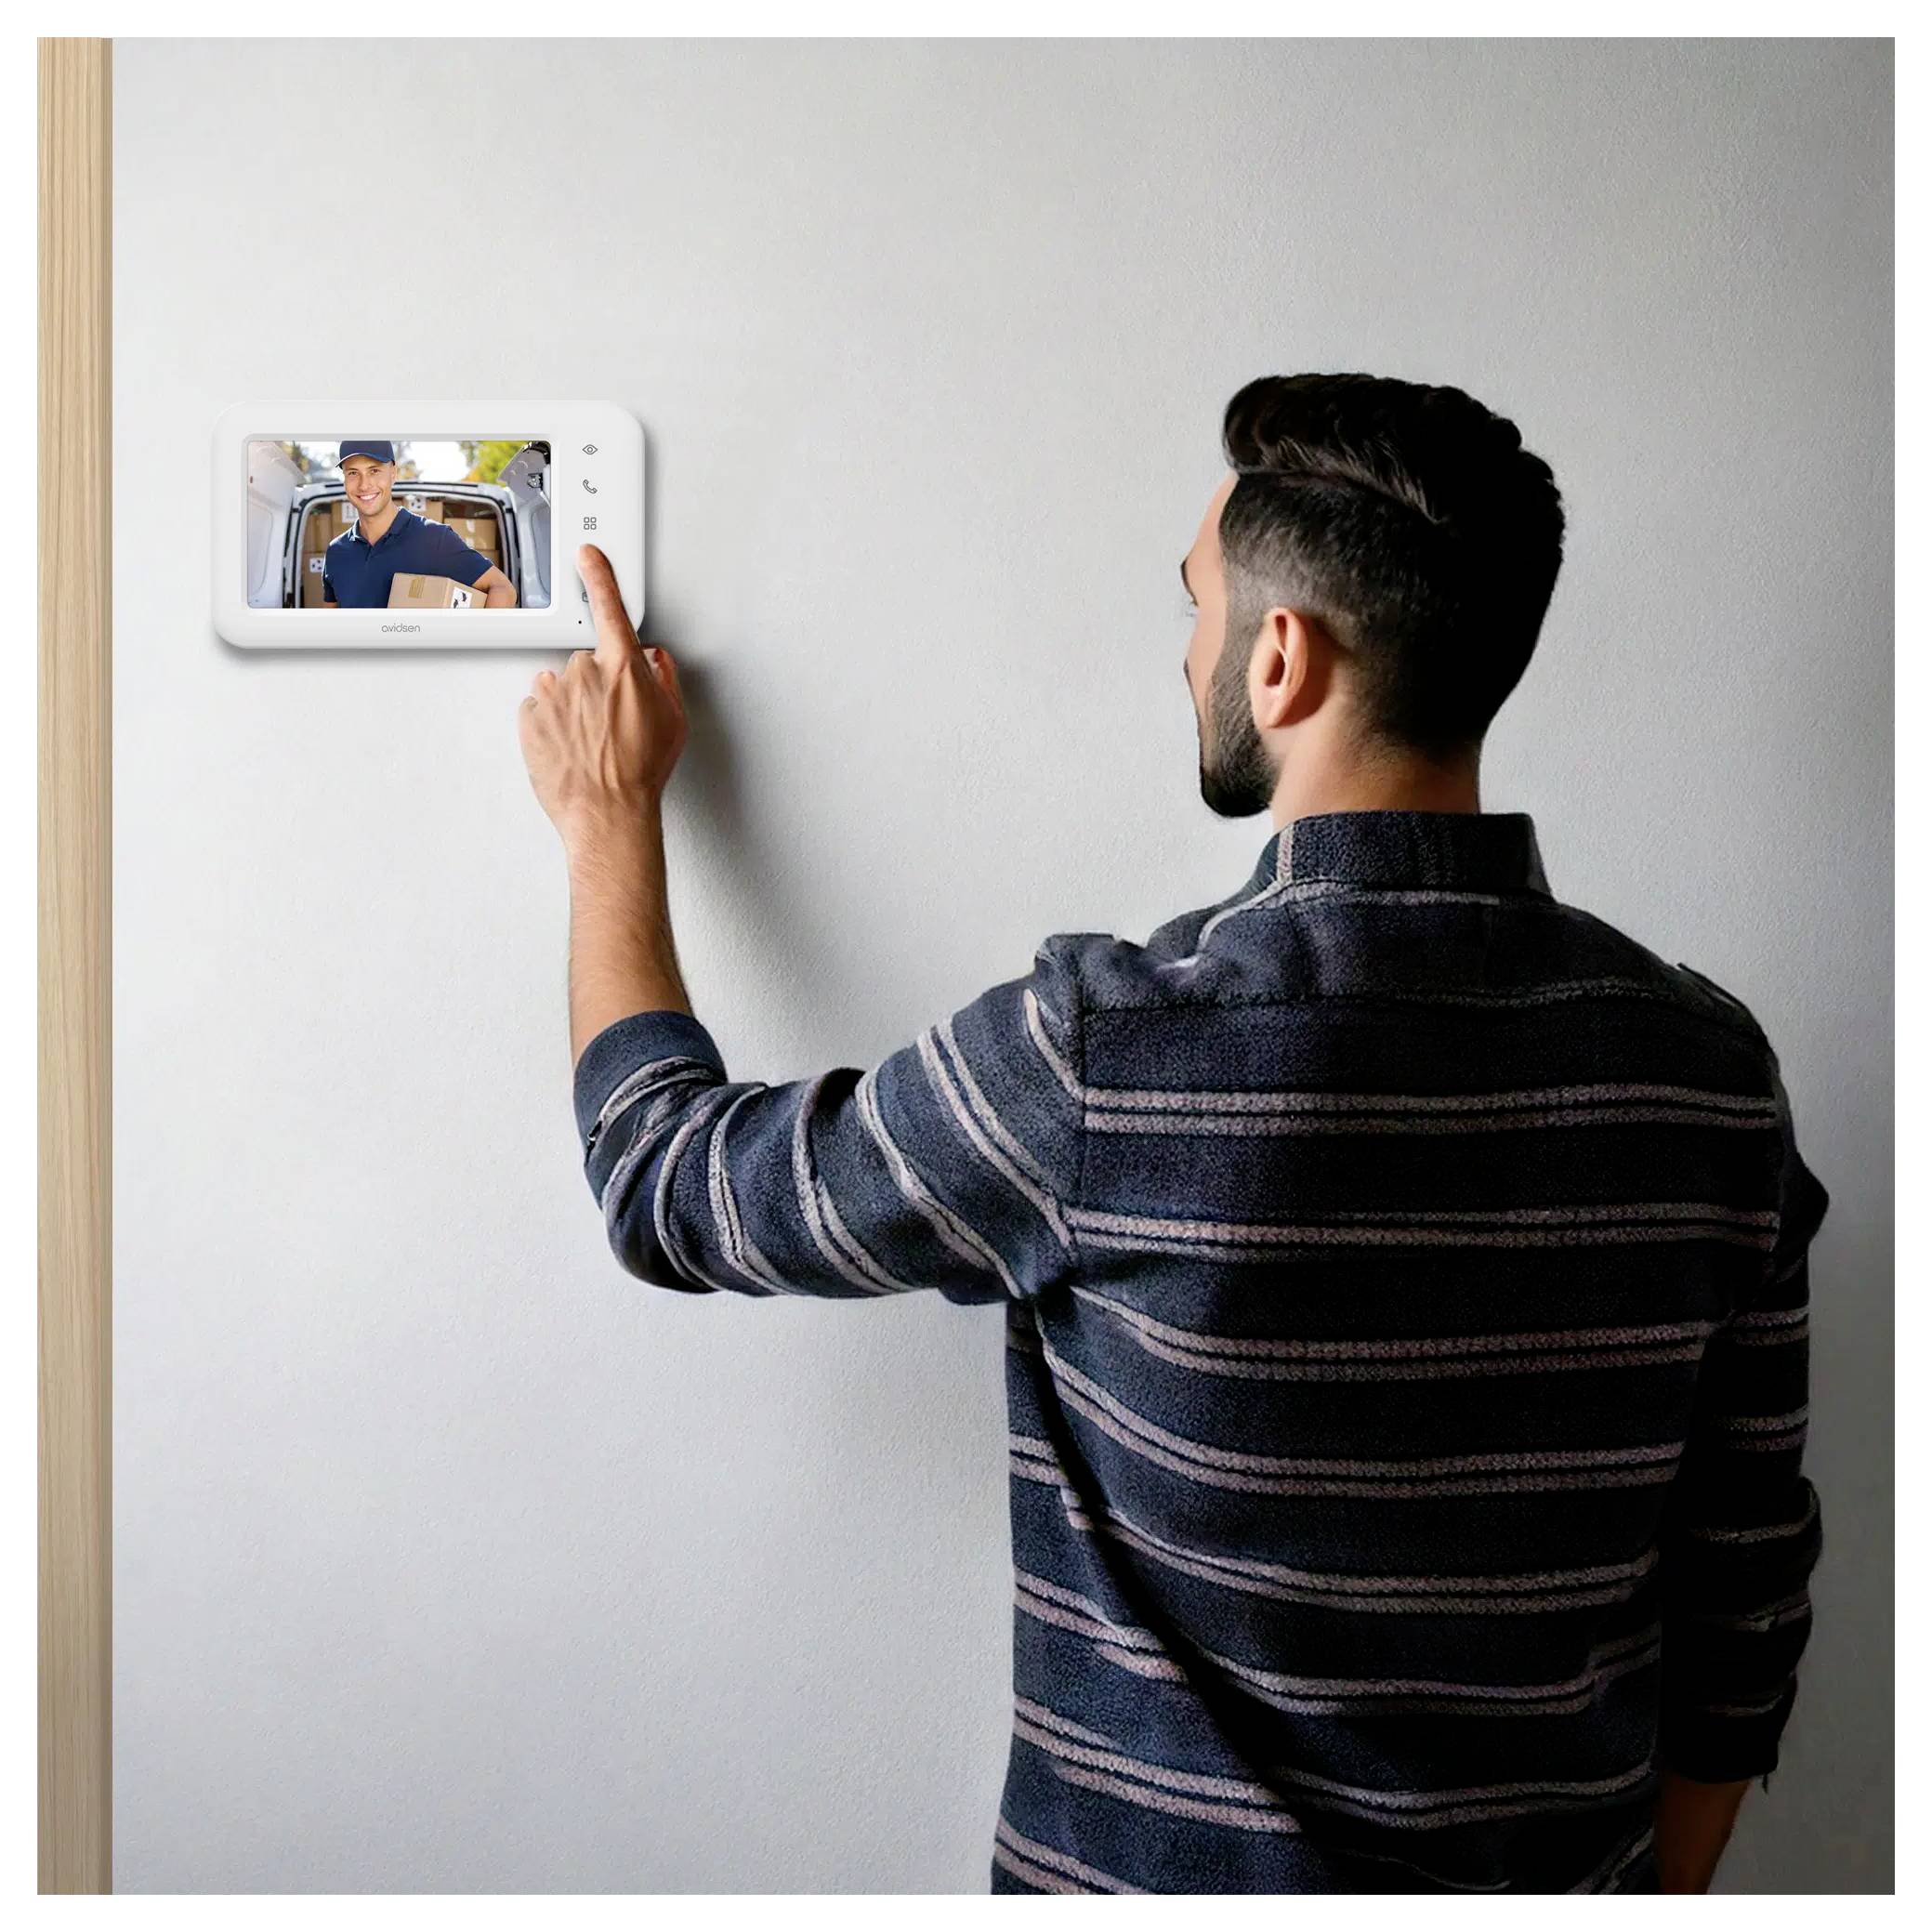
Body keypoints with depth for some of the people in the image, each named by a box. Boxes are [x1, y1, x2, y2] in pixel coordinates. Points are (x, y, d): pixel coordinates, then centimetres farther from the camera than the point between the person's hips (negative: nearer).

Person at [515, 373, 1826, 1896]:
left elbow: (673, 1184, -11)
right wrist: (1659, 1884, 13)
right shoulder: (1711, 1068, -12)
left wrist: (611, 817, 1)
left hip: (1153, 1867, -3)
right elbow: (1743, 1593, -4)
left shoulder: (1104, 1056, -27)